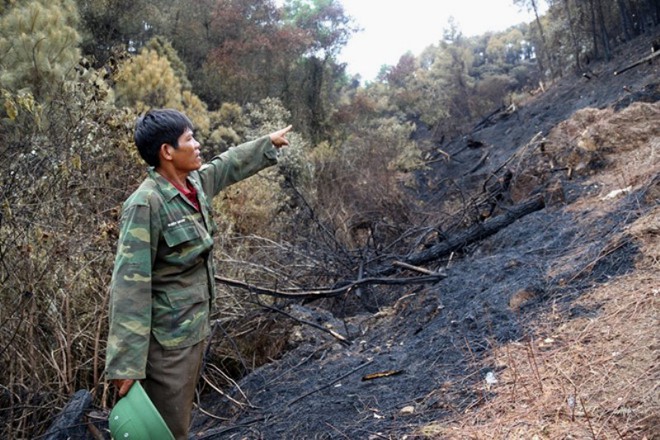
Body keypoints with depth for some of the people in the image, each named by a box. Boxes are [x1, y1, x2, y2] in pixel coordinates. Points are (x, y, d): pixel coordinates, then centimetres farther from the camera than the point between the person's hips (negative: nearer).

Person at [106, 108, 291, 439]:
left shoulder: (196, 182, 2)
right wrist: (126, 363, -26)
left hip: (196, 327, 9)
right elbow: (130, 286, -25)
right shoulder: (145, 205, -23)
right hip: (168, 338, -8)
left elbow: (230, 164, 24)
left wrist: (268, 144, 37)